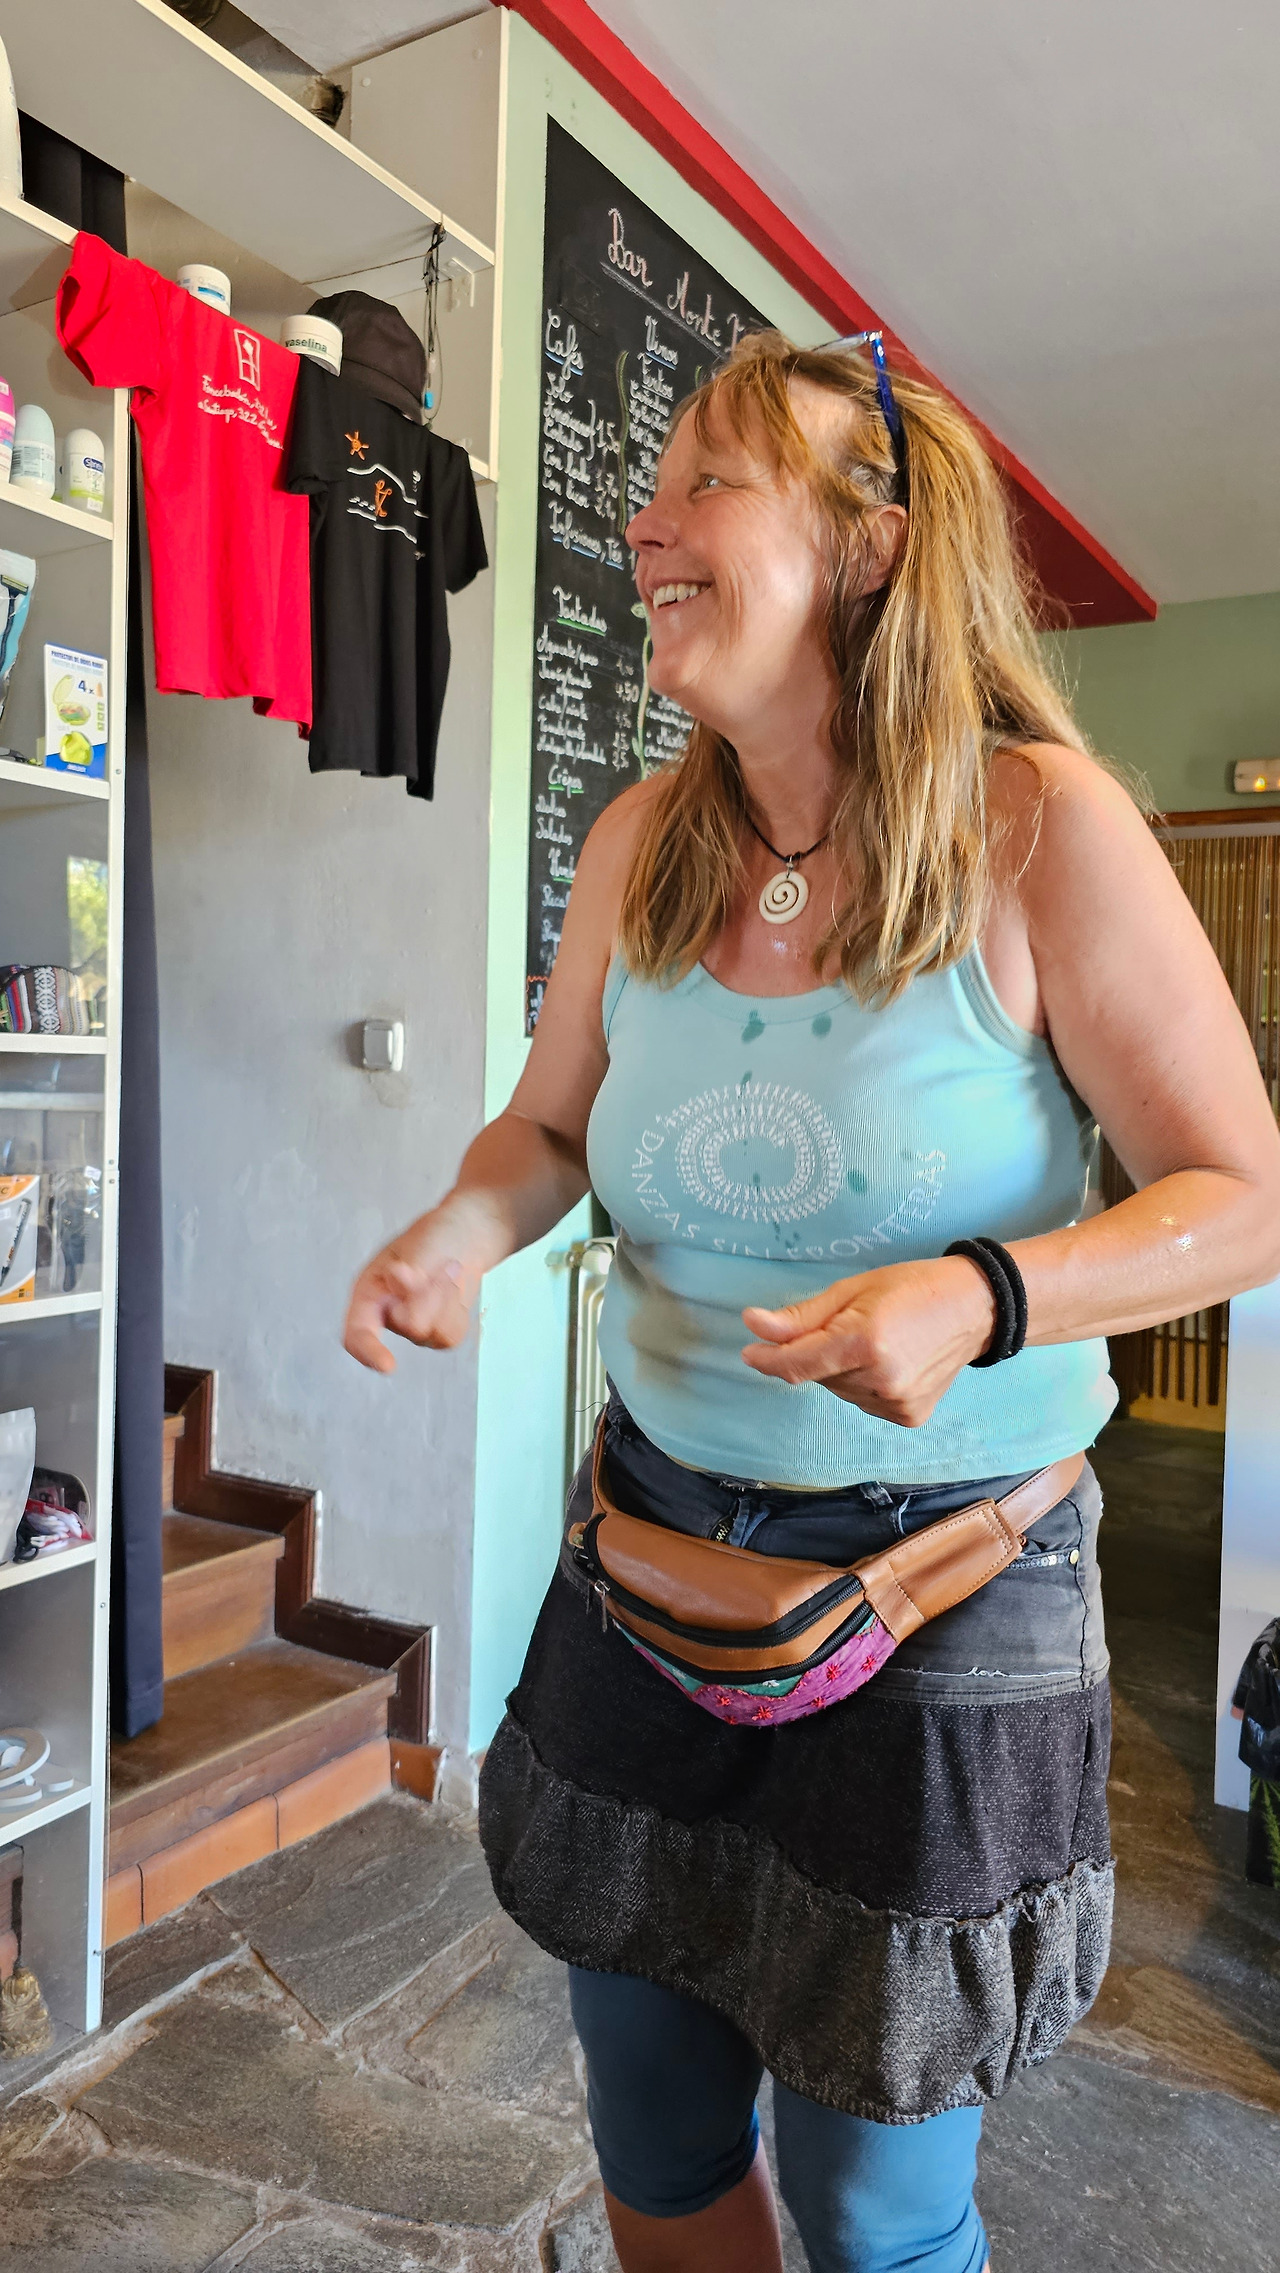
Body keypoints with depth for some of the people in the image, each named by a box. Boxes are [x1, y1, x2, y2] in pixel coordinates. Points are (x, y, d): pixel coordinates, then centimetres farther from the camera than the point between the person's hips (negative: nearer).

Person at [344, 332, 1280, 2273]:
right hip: (657, 1525, 5)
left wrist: (978, 1298, -29)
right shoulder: (639, 845, -1)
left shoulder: (1042, 828, -15)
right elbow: (553, 1117, 11)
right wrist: (465, 1229, -10)